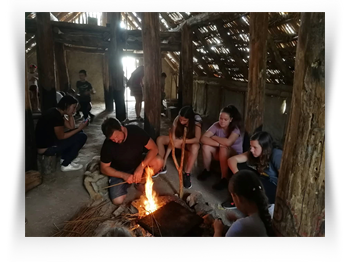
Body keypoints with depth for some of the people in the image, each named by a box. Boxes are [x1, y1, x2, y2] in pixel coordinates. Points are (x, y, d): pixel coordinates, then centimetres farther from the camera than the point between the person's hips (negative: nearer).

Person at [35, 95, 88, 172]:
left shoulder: (57, 112, 5)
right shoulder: (56, 116, -24)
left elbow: (71, 128, 7)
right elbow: (61, 137, -17)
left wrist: (70, 115, -2)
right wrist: (79, 128, -14)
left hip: (49, 141, 10)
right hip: (45, 148, -10)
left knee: (78, 133, 13)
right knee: (81, 136, -13)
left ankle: (65, 157, 16)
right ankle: (66, 164, -2)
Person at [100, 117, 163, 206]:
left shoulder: (135, 131, -22)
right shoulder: (107, 145, -21)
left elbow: (154, 149, -19)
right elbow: (104, 168, -11)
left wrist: (141, 167, -30)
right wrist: (124, 175, -24)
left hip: (139, 165, 2)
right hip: (120, 173, -1)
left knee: (158, 161, -26)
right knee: (118, 201, -22)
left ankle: (140, 181, 0)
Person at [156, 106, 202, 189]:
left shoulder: (196, 121, -28)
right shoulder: (177, 120, -20)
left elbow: (197, 139, -34)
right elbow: (172, 140, -21)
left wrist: (181, 141, -47)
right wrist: (165, 158, -24)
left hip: (190, 142, -3)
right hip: (180, 141, 4)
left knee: (195, 147, -41)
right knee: (160, 139, -16)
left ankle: (187, 175, -28)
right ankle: (162, 167, -5)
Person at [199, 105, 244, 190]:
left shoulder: (237, 128, -23)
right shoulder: (216, 125, -12)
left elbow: (228, 142, -41)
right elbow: (203, 138, -23)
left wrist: (214, 137, -24)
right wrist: (218, 144, -35)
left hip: (235, 155, -4)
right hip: (219, 153, 4)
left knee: (223, 149, -36)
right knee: (206, 146, -24)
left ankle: (224, 179, -23)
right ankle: (207, 171, 0)